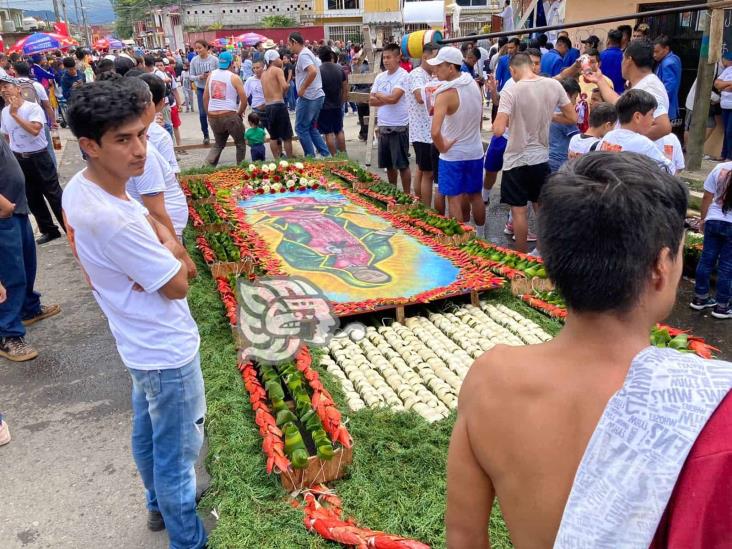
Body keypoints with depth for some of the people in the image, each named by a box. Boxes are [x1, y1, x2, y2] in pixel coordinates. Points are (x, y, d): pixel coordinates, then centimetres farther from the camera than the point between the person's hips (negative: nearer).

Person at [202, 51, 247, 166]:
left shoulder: (211, 75, 8)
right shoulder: (234, 78, -4)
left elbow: (205, 97, 9)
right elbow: (244, 99, -8)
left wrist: (208, 114, 17)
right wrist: (239, 113, 7)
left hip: (212, 116, 5)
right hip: (229, 115, -5)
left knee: (218, 144, 22)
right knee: (240, 143, 14)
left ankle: (208, 165, 6)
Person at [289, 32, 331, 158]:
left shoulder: (303, 55, -14)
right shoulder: (307, 53, 17)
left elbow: (313, 72, -30)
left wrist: (302, 89, -22)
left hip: (308, 97, -10)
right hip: (317, 96, 10)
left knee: (301, 128, -1)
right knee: (311, 128, 16)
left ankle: (311, 157, 3)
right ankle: (326, 154, 14)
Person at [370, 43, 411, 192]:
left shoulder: (403, 76, -10)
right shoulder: (380, 76, 11)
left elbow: (393, 98, -21)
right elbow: (371, 101, 6)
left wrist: (378, 95, -4)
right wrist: (387, 100, -10)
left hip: (399, 127, -6)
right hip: (383, 126, 7)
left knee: (402, 165, -1)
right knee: (389, 164, 15)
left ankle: (407, 195, 9)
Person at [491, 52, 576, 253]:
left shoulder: (511, 92, -17)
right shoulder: (554, 85, -3)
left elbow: (499, 130, -24)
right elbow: (572, 118, 3)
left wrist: (500, 120, -2)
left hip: (516, 160, -5)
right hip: (541, 157, 5)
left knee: (518, 210, 6)